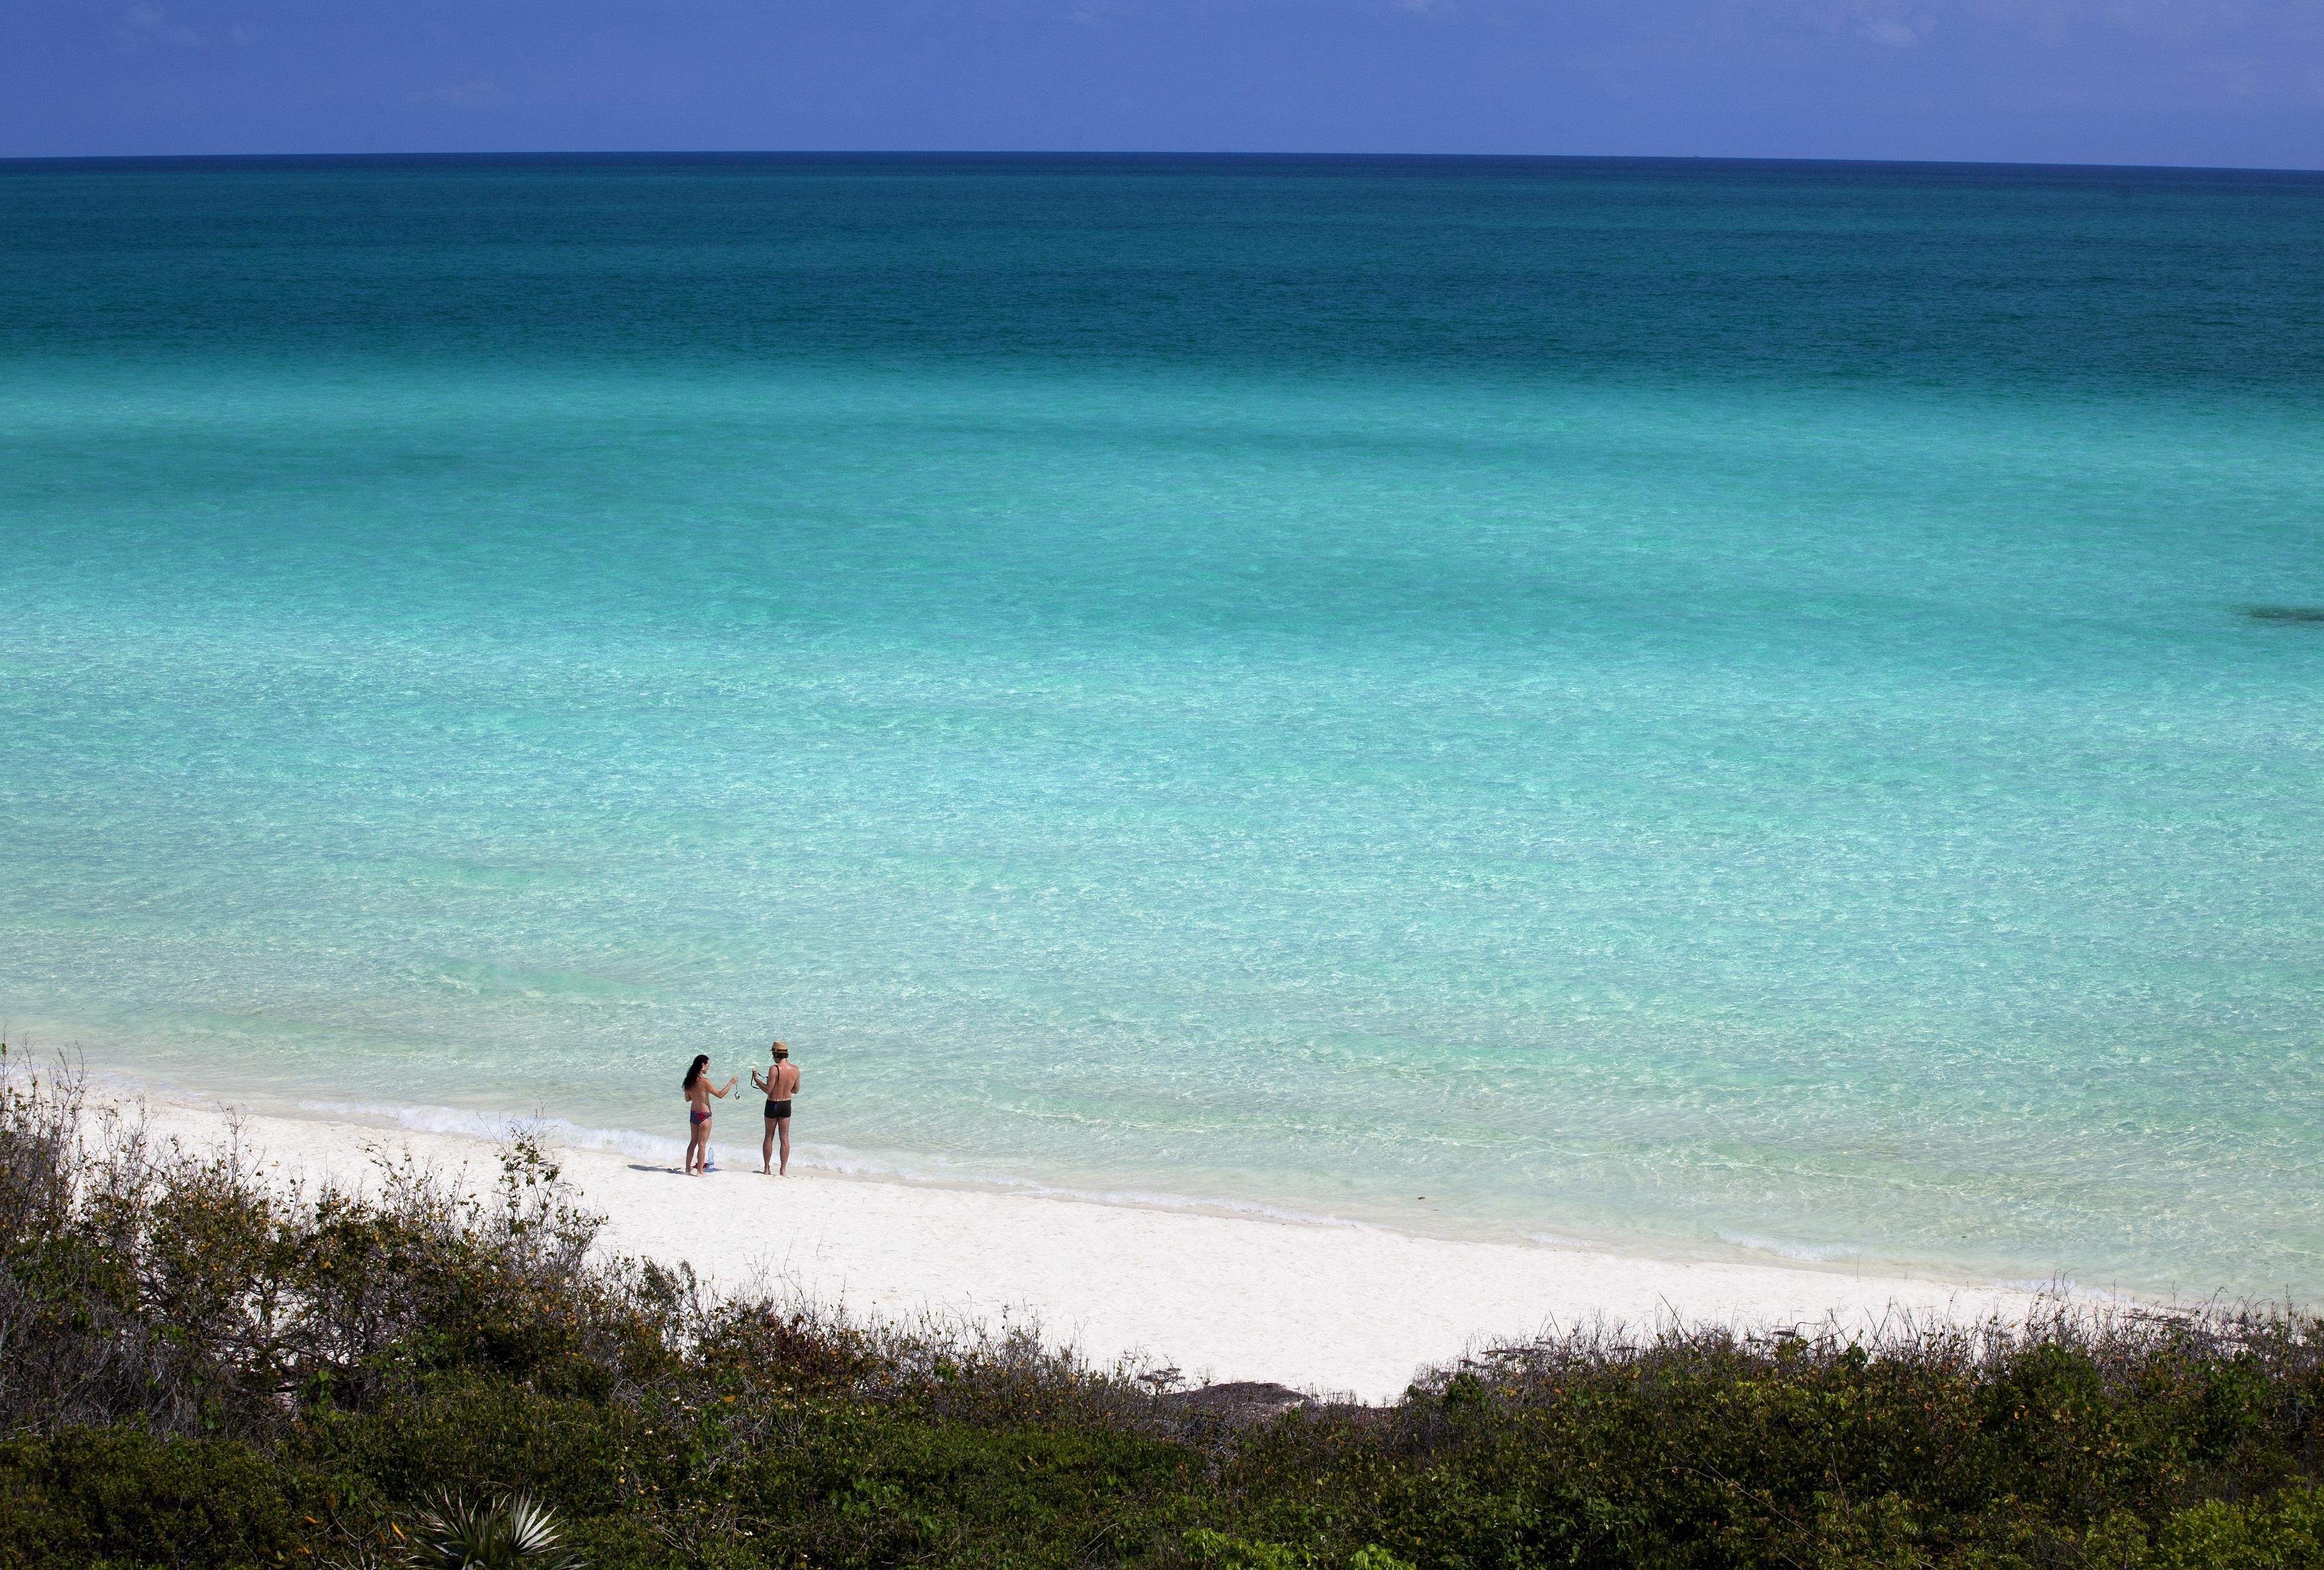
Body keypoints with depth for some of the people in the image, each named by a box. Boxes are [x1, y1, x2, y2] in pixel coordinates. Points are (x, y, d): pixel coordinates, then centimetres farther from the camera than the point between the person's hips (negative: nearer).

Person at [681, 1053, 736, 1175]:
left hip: (693, 1113, 7)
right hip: (704, 1115, -7)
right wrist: (731, 1083, -6)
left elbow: (687, 1098, 11)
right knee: (702, 1143, 1)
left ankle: (688, 1168, 22)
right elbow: (720, 1094, -15)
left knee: (693, 1141, 18)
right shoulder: (704, 1081, -20)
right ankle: (700, 1171, 5)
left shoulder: (690, 1081, 0)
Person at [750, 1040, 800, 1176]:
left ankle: (767, 1168, 15)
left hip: (773, 1104, -4)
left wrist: (756, 1079, -6)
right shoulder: (795, 1069, -4)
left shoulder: (774, 1069, -20)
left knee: (769, 1137, 10)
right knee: (785, 1138, 7)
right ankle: (783, 1170, 7)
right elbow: (796, 1090, 6)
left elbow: (768, 1090, -19)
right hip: (787, 1104, 4)